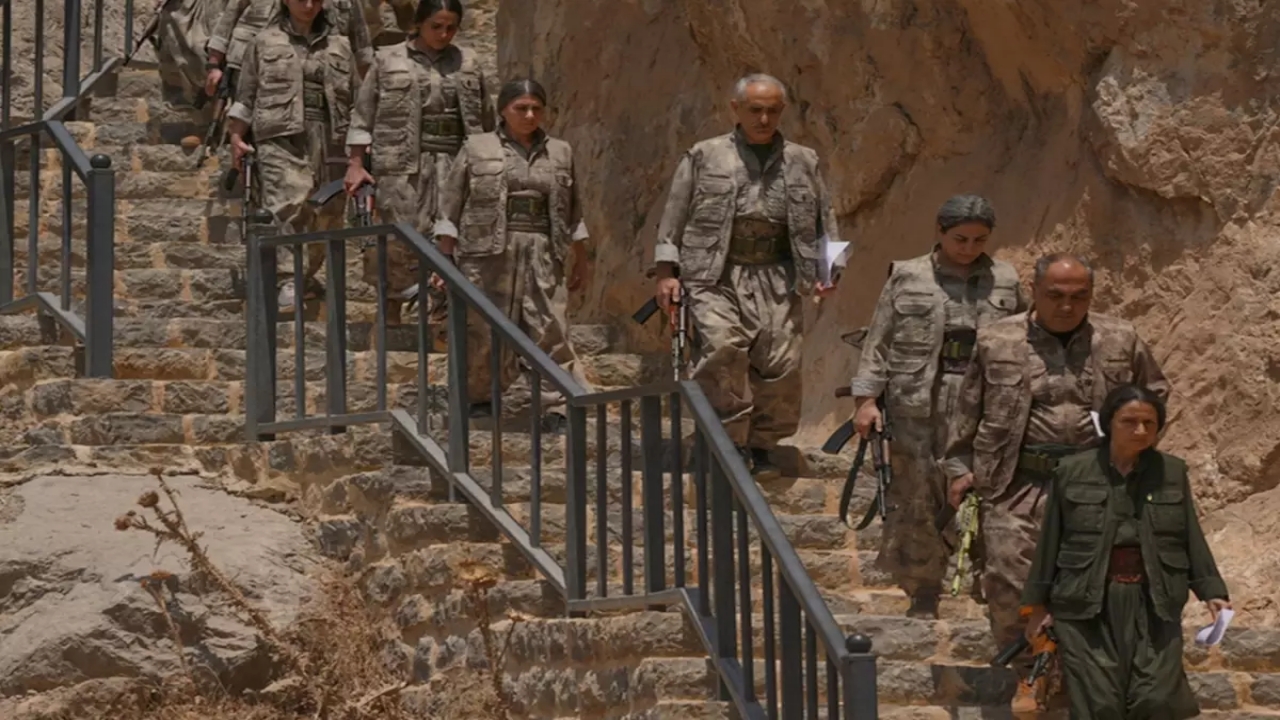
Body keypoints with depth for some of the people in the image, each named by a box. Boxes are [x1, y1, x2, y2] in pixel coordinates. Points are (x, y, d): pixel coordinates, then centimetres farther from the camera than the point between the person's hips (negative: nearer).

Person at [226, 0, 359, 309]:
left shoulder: (339, 46, 19)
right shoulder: (265, 42, 14)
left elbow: (355, 101, 19)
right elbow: (245, 95, 13)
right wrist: (236, 136, 4)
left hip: (329, 140, 3)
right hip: (281, 136, -3)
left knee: (327, 214, 0)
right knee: (287, 206, -21)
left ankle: (305, 277, 12)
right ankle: (289, 281, -27)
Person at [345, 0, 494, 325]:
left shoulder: (468, 64, 11)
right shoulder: (388, 61, 4)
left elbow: (485, 119, 15)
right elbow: (363, 114, 5)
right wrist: (356, 163, 0)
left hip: (452, 164, 2)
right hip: (400, 165, -2)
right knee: (400, 242, -1)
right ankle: (391, 318, 8)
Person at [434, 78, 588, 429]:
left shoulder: (560, 152, 13)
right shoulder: (476, 148, 4)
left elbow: (572, 212, 19)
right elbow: (451, 206, 3)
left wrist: (579, 259, 17)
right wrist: (444, 258, -2)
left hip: (542, 255, 2)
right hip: (488, 253, -2)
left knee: (550, 329, -5)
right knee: (484, 328, 2)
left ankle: (551, 405, -2)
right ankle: (479, 398, 18)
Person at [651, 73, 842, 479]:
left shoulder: (802, 163, 16)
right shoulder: (705, 157, 10)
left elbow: (824, 221, 21)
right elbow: (674, 217, 10)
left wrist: (827, 272, 8)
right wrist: (665, 271, 1)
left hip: (777, 280, 2)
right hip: (715, 277, -2)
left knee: (781, 361, -9)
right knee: (722, 345, -24)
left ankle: (762, 445, 10)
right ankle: (732, 440, -11)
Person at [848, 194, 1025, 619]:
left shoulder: (1005, 281, 11)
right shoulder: (907, 278, 6)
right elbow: (878, 342, 5)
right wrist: (866, 398, -3)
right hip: (918, 409, -1)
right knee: (918, 501, 2)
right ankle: (923, 593, 11)